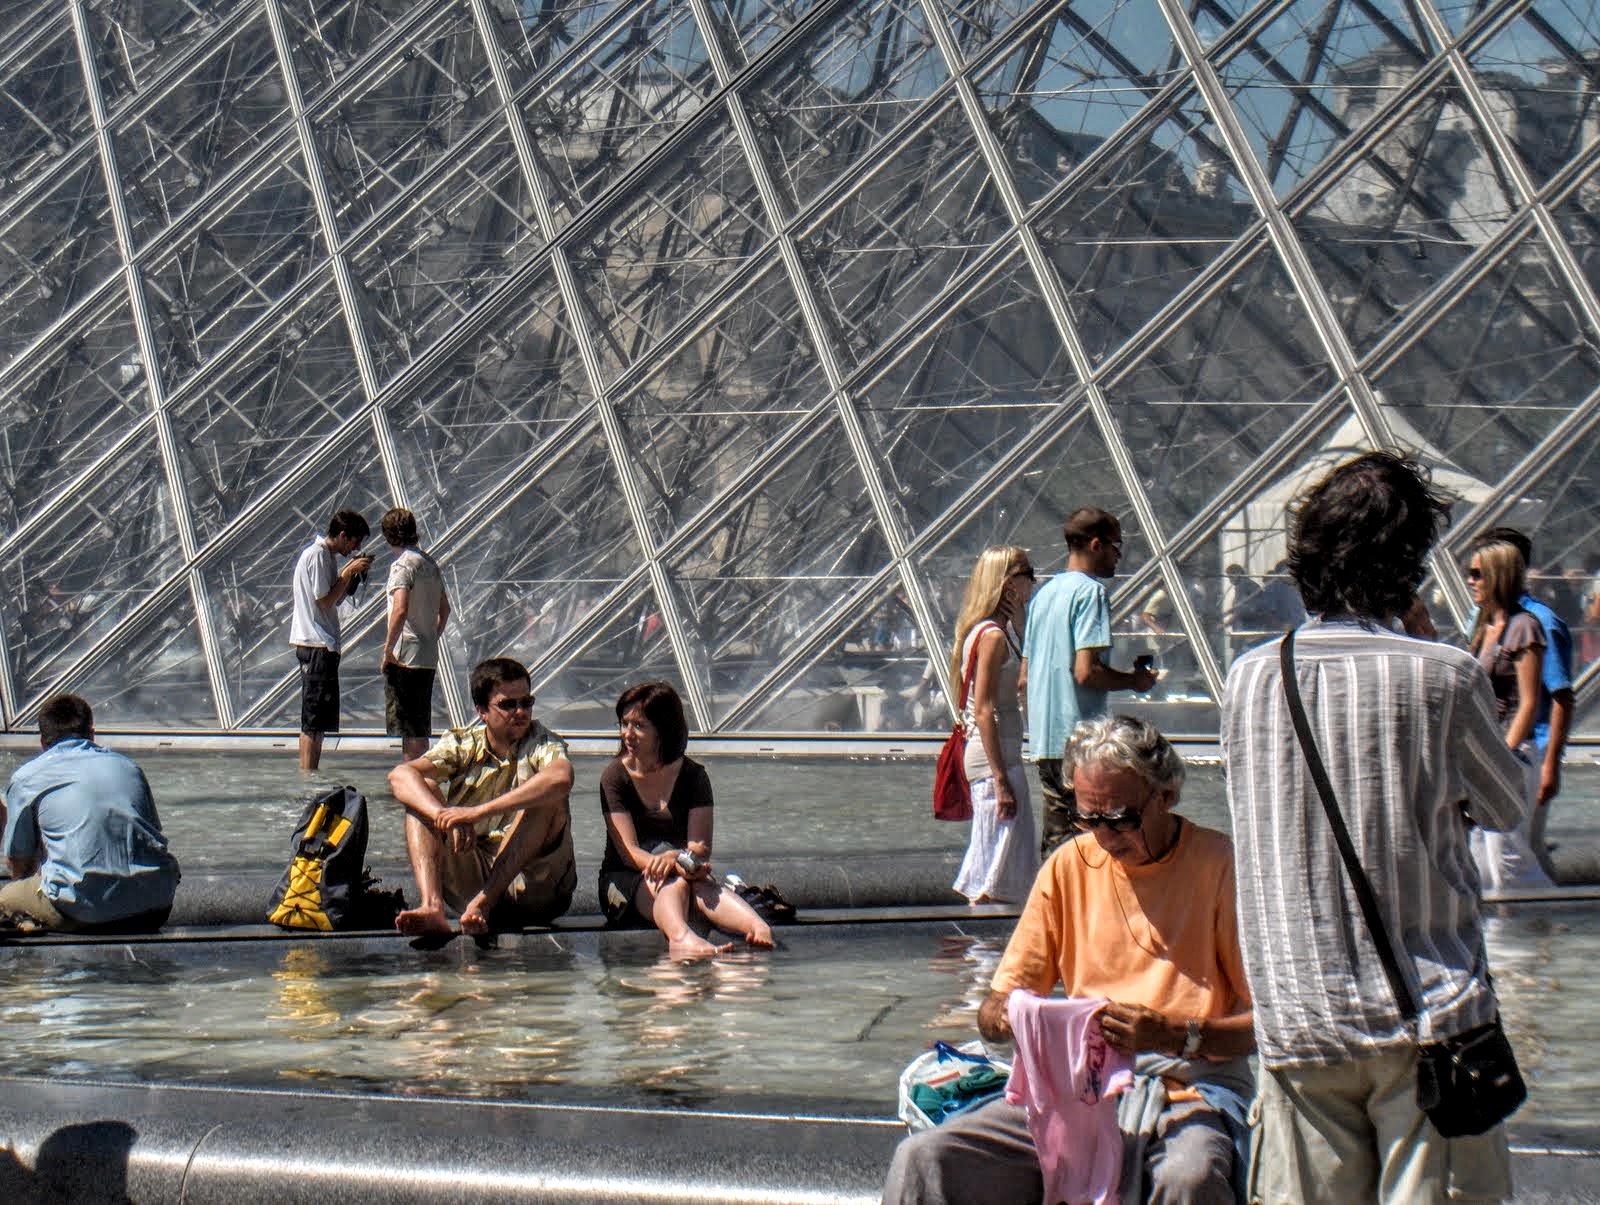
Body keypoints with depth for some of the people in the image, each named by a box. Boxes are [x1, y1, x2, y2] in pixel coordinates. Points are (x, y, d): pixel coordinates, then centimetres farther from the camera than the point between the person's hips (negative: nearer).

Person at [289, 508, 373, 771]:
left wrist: (351, 573, 9)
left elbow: (336, 598, 20)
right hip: (318, 644, -11)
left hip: (318, 644, 11)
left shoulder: (324, 554, 18)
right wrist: (348, 573, -12)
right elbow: (325, 601, -17)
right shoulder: (317, 555, -13)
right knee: (315, 719, -10)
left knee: (313, 720, 13)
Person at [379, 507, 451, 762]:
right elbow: (444, 609, 22)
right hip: (428, 655, 8)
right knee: (421, 724, 15)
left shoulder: (402, 565, -13)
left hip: (405, 656, -8)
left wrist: (388, 650, -19)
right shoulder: (430, 563, 13)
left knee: (409, 726, -6)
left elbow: (400, 610, -25)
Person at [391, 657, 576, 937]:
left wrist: (477, 812, -36)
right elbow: (400, 775, -13)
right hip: (471, 879, 3)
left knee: (548, 799, -25)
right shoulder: (462, 744, 4)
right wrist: (446, 817, -33)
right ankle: (432, 907, -34)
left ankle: (483, 903, -36)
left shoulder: (542, 743, -4)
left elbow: (561, 778, -30)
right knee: (425, 789, -12)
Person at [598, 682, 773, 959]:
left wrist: (674, 857, -32)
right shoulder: (615, 777, -2)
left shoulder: (692, 776, 3)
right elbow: (628, 851, -13)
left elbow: (701, 847, -6)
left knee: (702, 883, -35)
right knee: (676, 881, -37)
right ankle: (681, 936, -72)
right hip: (624, 883, -2)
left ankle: (758, 928, -65)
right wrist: (678, 864, -33)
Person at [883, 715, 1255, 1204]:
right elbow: (992, 1011, 14)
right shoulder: (1070, 865, 12)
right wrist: (1007, 1015, -10)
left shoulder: (1220, 865, -2)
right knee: (921, 1159, -20)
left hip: (1190, 1093, -3)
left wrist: (1173, 1034, -22)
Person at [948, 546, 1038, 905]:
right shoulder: (993, 636, -16)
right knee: (996, 878, -7)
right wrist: (1001, 779, -22)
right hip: (994, 758, -11)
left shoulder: (987, 630, 13)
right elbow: (984, 711, -21)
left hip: (1001, 755, 11)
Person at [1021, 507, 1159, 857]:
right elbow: (1086, 671, -19)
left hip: (1043, 739, 9)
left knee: (1055, 837, 13)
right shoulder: (1091, 591, -10)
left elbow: (1024, 678, 19)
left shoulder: (1044, 593, 17)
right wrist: (1134, 681, -3)